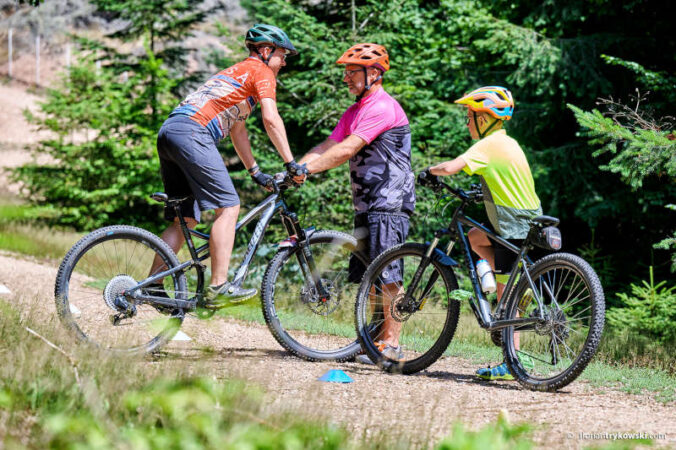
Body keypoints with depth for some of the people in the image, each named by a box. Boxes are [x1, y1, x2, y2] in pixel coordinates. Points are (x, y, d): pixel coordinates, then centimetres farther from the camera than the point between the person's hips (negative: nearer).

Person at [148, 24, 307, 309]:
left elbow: (237, 130, 38)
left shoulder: (237, 72, 35)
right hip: (192, 133, -10)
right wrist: (291, 163, -2)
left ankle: (152, 287, 8)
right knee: (228, 207, -8)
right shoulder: (260, 71, 6)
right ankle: (219, 288, -12)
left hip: (168, 133, 10)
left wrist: (255, 172, 39)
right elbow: (271, 120, -6)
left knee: (185, 218, 12)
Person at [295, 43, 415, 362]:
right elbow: (327, 147, 11)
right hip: (367, 204, 10)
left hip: (390, 203, -10)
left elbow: (347, 149, -21)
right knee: (367, 273, 10)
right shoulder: (354, 113, 19)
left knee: (387, 275, -11)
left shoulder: (383, 107, -13)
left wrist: (307, 169, -23)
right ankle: (379, 335, 16)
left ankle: (392, 343, -10)